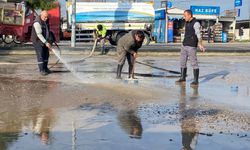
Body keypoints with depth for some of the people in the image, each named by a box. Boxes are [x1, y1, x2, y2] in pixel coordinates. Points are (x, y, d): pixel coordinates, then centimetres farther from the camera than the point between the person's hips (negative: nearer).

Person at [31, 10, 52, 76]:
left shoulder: (46, 20, 0)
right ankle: (42, 70, -1)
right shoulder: (37, 22, -26)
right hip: (37, 41, -8)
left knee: (46, 54, 10)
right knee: (40, 55, -7)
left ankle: (45, 68, 22)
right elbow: (39, 34, -30)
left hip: (44, 40, 8)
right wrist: (46, 43, -34)